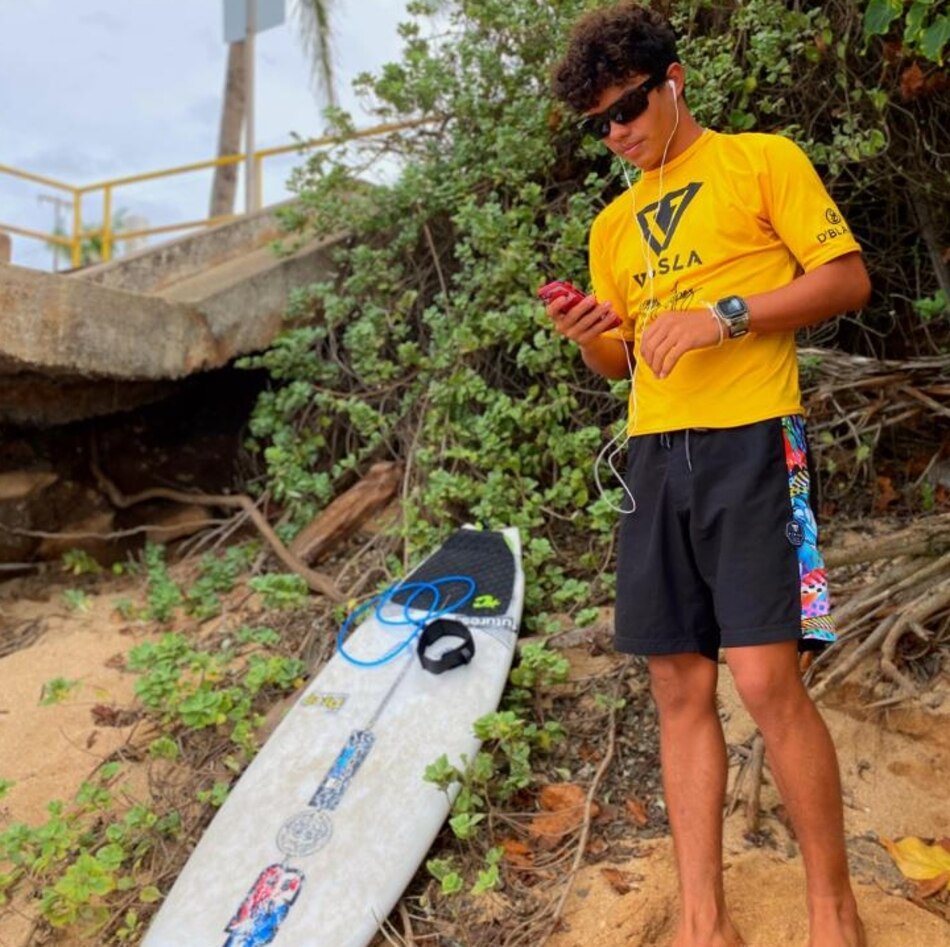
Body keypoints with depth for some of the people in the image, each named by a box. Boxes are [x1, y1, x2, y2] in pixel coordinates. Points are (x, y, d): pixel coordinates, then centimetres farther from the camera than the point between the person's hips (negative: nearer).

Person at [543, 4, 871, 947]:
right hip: (656, 456, 6)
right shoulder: (613, 225, 21)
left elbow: (848, 278, -3)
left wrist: (723, 315, -15)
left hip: (749, 444, -5)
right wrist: (589, 337, 0)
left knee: (766, 678, -12)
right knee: (679, 689, 3)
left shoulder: (762, 160, 5)